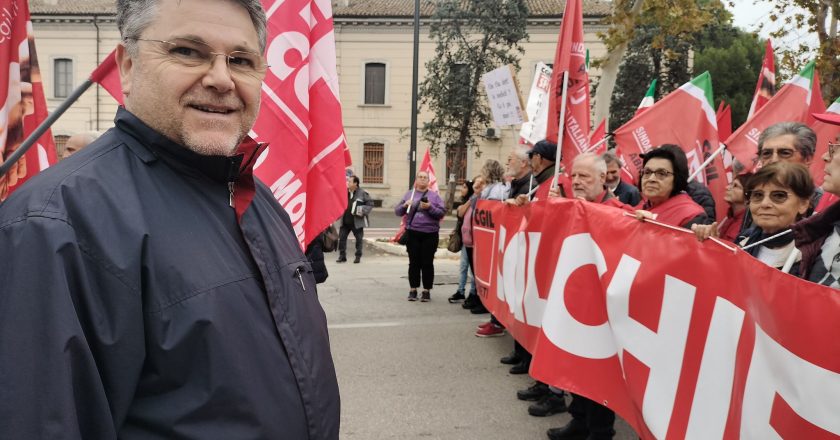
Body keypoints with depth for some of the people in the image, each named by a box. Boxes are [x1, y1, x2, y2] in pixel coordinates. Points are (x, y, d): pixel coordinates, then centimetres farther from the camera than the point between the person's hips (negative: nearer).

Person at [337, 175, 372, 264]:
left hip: (357, 222, -4)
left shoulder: (363, 193, -6)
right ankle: (342, 256, 11)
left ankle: (358, 256, 16)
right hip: (345, 222, 4)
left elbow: (370, 204, -4)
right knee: (341, 238, 2)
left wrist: (363, 211, -17)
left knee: (359, 239, 5)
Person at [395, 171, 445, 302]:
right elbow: (397, 212, 9)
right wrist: (405, 205, -11)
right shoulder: (409, 194, 11)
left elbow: (441, 213, -1)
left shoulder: (434, 196, 7)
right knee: (414, 262, 5)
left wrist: (430, 207, -16)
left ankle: (427, 291, 10)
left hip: (430, 234, -1)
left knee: (428, 263, 2)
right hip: (413, 233, 1)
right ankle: (413, 290, 13)